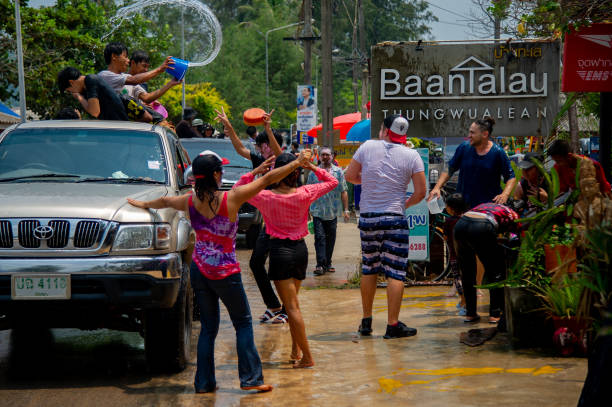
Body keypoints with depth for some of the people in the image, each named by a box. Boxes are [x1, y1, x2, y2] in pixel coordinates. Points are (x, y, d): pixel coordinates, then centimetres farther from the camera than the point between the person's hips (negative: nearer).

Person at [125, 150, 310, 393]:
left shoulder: (190, 201, -2)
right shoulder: (231, 199, -15)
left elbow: (164, 202, 20)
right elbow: (268, 180, -11)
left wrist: (143, 205, 41)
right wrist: (297, 163, -3)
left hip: (199, 270, 5)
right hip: (225, 272, -5)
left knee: (208, 327, 13)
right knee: (243, 323, 8)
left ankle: (204, 382, 13)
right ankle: (250, 378, 4)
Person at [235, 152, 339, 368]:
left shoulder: (266, 197, -12)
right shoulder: (305, 194, -5)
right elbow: (332, 181, 10)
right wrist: (312, 167, 3)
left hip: (280, 249, -4)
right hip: (300, 248, 4)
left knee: (292, 306, -5)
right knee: (293, 303, 21)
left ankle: (306, 356, -9)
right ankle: (296, 350, 23)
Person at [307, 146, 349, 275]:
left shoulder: (338, 172, 5)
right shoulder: (313, 172, 6)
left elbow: (343, 192, 5)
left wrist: (346, 209, 1)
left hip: (333, 212, 1)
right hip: (317, 211, -1)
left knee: (330, 239, 7)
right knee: (319, 237, -11)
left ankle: (327, 264, 18)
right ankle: (320, 265, -14)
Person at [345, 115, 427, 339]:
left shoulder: (368, 147, 0)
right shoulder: (411, 156, -2)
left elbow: (349, 176, 7)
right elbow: (420, 192, -4)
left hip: (367, 218, 3)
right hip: (394, 219, -3)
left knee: (368, 269, 15)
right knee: (395, 273, 0)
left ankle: (366, 321, 21)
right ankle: (393, 325, -3)